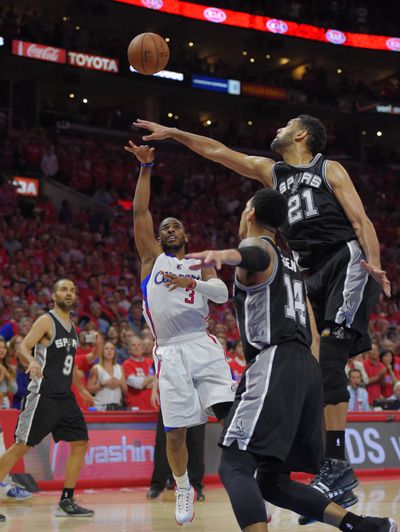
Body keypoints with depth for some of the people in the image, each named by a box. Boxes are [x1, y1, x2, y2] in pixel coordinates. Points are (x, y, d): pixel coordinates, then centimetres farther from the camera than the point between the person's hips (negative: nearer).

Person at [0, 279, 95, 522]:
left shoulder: (71, 325, 16)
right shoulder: (46, 321, -8)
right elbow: (23, 347, -20)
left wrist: (81, 388, 28)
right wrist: (32, 361, -40)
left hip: (64, 397, 8)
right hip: (43, 395, -8)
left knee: (81, 443, 4)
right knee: (21, 446, -8)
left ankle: (66, 502, 11)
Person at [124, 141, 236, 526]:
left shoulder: (200, 265, 18)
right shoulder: (152, 257, 15)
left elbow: (223, 294, -1)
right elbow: (140, 211, 5)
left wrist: (193, 282, -19)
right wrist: (145, 168, 0)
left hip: (203, 346, 1)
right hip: (170, 353, 0)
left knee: (230, 415, -15)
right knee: (175, 431, -1)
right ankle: (183, 489, 22)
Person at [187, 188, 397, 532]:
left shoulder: (260, 247, 1)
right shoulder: (291, 264, 30)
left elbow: (255, 254, -27)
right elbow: (312, 333, 30)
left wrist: (226, 255, -48)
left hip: (274, 365, -9)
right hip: (308, 368, 9)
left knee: (235, 467, -16)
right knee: (273, 482, 14)